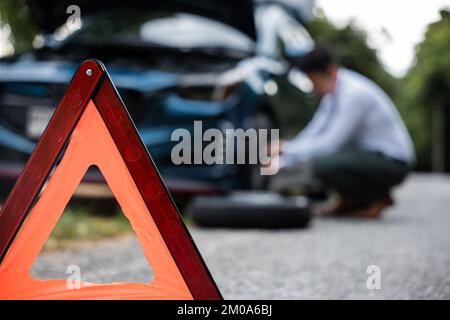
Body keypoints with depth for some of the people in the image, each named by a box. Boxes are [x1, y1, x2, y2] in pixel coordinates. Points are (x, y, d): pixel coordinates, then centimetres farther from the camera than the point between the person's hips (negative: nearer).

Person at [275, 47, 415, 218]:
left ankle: (377, 198, -4)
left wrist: (288, 149, -17)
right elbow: (313, 132, 6)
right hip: (370, 153, 9)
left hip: (392, 163, -9)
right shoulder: (333, 92, 6)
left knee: (322, 164, -26)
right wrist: (282, 162, -3)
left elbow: (331, 143, -25)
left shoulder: (353, 93, -22)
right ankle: (352, 200, 12)